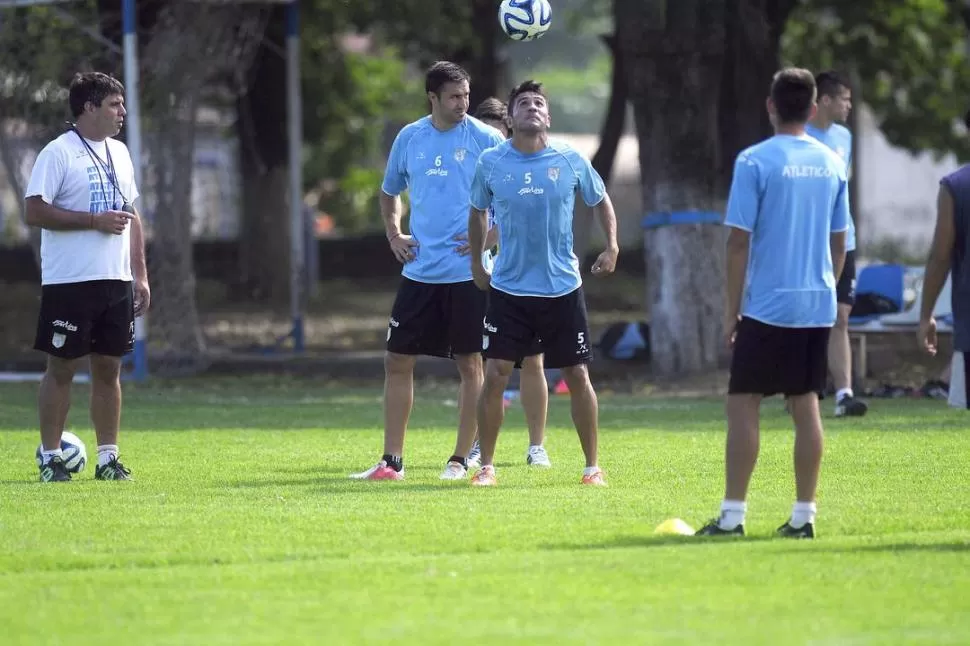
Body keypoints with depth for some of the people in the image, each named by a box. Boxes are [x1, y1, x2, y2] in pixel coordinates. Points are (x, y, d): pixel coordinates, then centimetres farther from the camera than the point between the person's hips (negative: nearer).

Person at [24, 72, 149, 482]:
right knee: (61, 367, -1)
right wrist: (95, 221, -17)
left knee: (109, 368, 7)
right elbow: (35, 212, -15)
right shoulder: (58, 153, -8)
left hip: (116, 280, 6)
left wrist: (140, 274, 14)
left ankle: (108, 457, 12)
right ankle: (50, 458, 6)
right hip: (69, 281, -6)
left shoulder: (119, 153, 14)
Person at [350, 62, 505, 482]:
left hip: (468, 271, -4)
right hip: (420, 271, 4)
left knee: (470, 364, 0)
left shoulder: (485, 139, -4)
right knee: (397, 360, 4)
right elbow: (389, 193, 23)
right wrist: (394, 235, 9)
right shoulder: (409, 138, 7)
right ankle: (391, 461, 11)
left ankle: (461, 459, 8)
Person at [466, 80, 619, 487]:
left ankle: (592, 466, 13)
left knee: (577, 376, 2)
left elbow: (600, 201, 13)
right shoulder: (491, 163, -2)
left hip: (563, 288, 0)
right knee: (495, 374, -7)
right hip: (508, 289, 0)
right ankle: (486, 465, 4)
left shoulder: (571, 161, -3)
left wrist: (612, 247, 1)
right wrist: (476, 263, 12)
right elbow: (478, 212, 15)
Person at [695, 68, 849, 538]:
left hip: (767, 305, -5)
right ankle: (803, 515, 7)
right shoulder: (831, 164, 7)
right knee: (806, 404, 8)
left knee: (743, 402, 1)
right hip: (818, 306, 5)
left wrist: (732, 307, -3)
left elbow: (739, 242, -10)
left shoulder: (755, 162, -9)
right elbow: (839, 243, 13)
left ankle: (732, 515, -2)